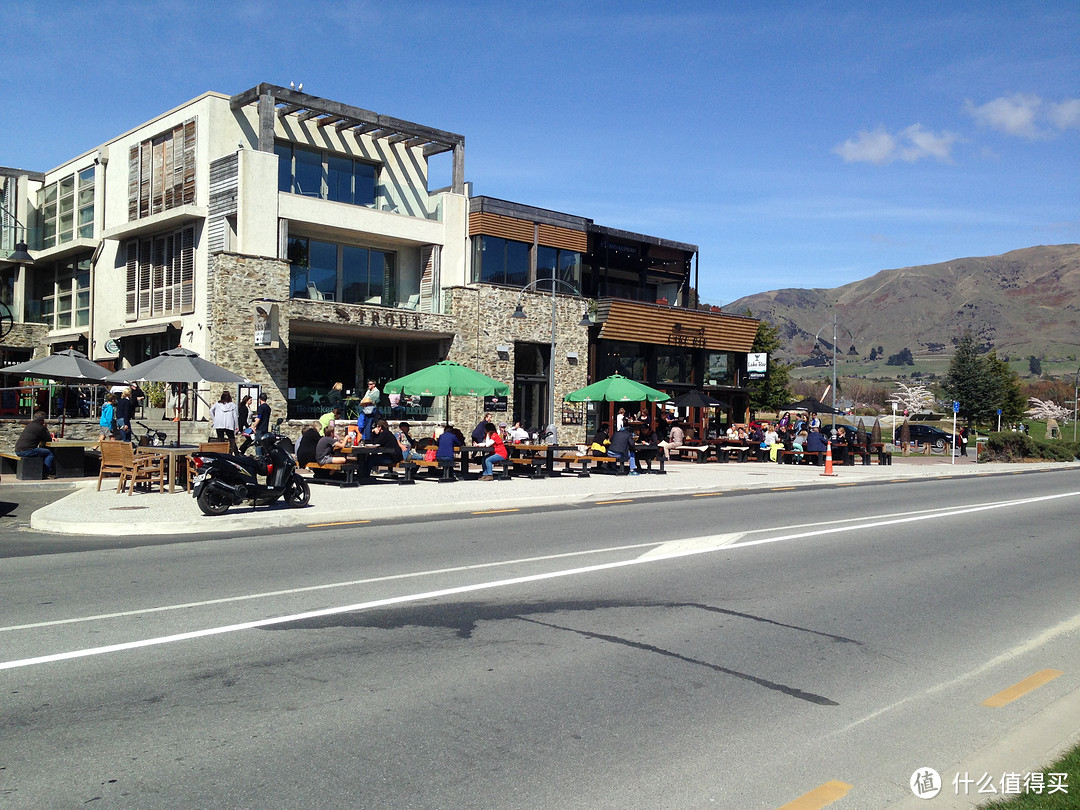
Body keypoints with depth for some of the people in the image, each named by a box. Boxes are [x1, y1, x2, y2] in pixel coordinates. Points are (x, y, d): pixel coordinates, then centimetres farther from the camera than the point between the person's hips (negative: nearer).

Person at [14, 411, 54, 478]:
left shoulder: (29, 424, 18)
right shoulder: (41, 428, -9)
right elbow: (49, 440, 3)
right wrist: (45, 427, 9)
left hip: (17, 451, 9)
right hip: (26, 451, -9)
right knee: (49, 453, 0)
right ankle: (44, 474, -1)